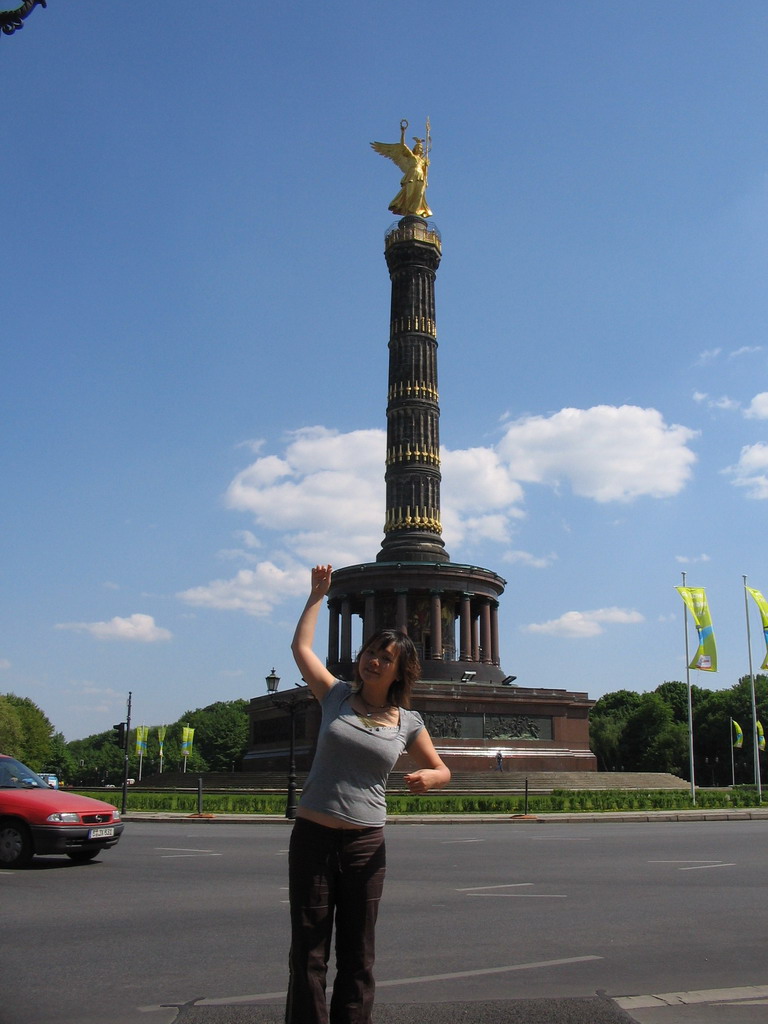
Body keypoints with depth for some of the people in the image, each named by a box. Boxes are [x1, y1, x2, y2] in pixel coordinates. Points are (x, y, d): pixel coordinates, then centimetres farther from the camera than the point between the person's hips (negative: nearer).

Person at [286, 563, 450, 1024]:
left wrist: (427, 777, -11)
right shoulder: (337, 696, 4)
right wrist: (318, 595, 17)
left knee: (358, 956, 9)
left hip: (365, 844, 0)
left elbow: (442, 770, 13)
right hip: (312, 836, 0)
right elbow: (302, 647, 12)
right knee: (308, 952, 3)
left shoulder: (407, 722, 4)